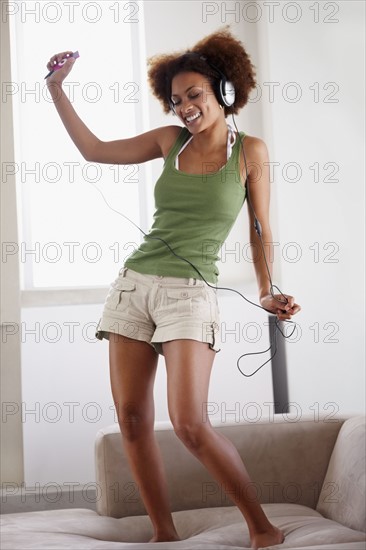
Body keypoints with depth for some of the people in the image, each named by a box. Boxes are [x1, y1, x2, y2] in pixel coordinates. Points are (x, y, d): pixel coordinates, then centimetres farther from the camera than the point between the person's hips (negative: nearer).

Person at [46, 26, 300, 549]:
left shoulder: (250, 151, 2)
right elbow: (94, 150, 17)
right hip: (134, 284, 5)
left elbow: (261, 231, 4)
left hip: (190, 292, -5)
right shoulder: (171, 140, 11)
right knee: (132, 419, 0)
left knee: (190, 424, -17)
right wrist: (57, 89, 13)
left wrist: (268, 292, -8)